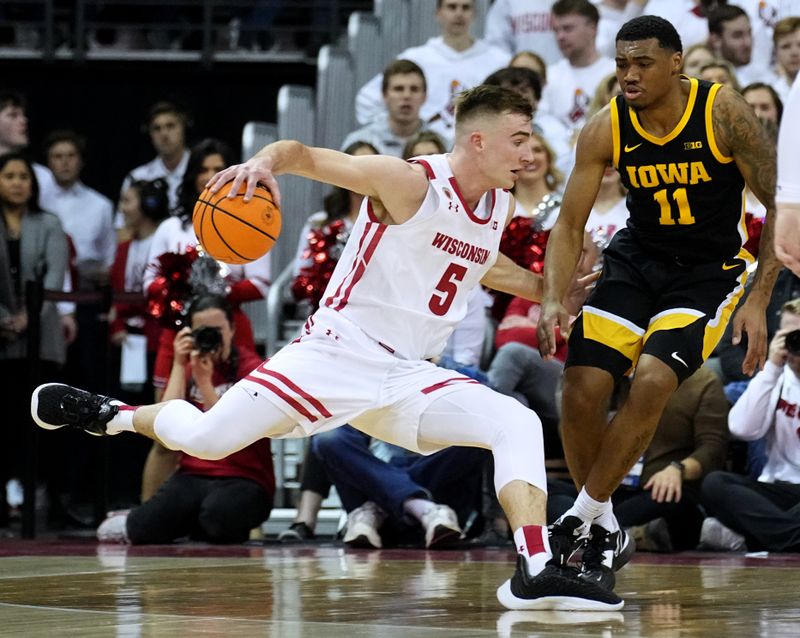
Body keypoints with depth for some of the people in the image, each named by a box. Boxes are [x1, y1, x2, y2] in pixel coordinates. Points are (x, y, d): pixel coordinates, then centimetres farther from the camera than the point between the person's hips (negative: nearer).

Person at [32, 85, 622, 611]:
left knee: (518, 424, -16)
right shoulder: (408, 182, -14)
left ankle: (536, 572, -24)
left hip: (410, 378, 6)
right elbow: (307, 155, -13)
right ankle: (116, 415, 19)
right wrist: (267, 160, -35)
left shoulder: (501, 206, 9)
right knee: (204, 439, -13)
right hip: (338, 352, -6)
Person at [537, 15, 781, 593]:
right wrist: (553, 300, -23)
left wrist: (758, 300, -20)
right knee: (581, 391, -12)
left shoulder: (723, 113, -20)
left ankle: (580, 521, -9)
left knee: (652, 383, -24)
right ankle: (606, 534, 9)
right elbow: (569, 224, -7)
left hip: (711, 268, -3)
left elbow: (779, 205, -13)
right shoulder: (606, 129, -12)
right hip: (637, 259, 3)